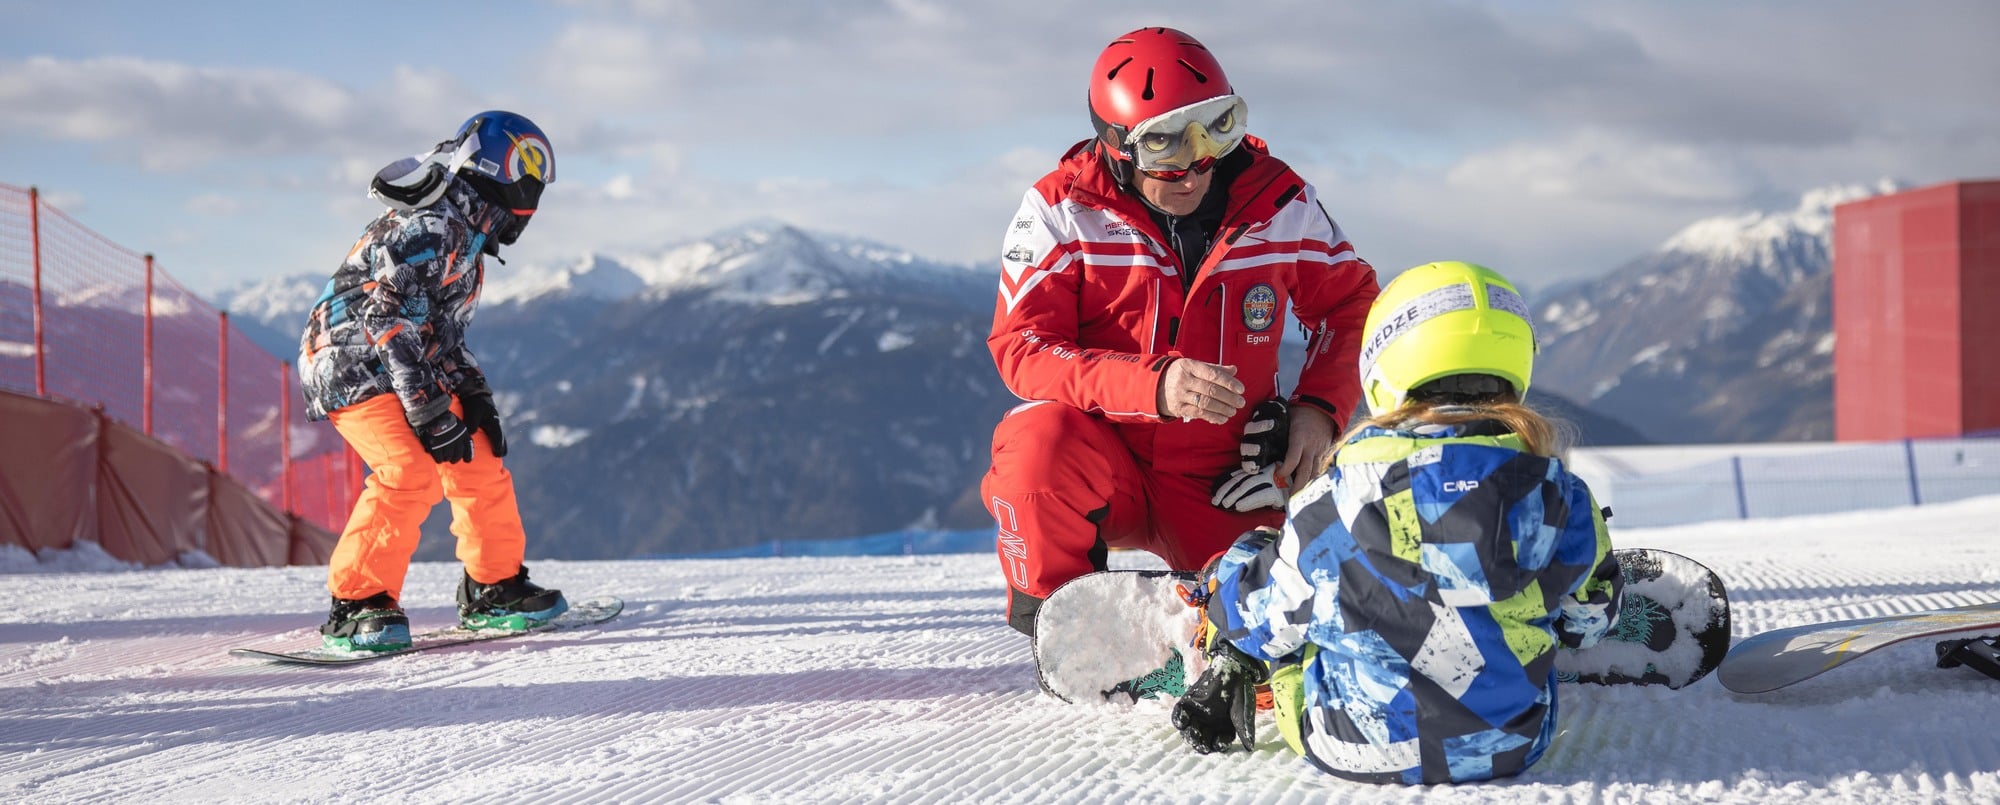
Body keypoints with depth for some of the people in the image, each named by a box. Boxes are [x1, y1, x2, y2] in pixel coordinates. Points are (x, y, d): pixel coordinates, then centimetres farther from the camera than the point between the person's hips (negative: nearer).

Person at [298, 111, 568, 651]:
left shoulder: (461, 235, 14)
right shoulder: (429, 228, -19)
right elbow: (391, 323, -25)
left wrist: (474, 397, 7)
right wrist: (431, 413, -26)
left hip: (407, 374, 10)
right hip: (355, 368, -10)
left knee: (478, 462, 9)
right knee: (409, 474, -26)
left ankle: (493, 591, 22)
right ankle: (356, 606, -19)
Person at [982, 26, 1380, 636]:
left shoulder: (1281, 204, -4)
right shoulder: (1062, 212, -11)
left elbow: (1349, 303, 11)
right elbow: (1021, 348, -19)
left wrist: (1319, 405, -8)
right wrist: (1154, 386, -34)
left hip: (1221, 480, 2)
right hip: (1104, 463, -2)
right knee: (1040, 441, -36)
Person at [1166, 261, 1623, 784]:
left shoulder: (1344, 494, -18)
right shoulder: (1558, 495, -10)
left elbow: (1265, 618, -4)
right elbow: (1588, 619, 8)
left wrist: (1222, 585, 18)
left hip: (1355, 749, -3)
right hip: (1513, 749, 3)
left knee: (1248, 560, 18)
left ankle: (1225, 678, 41)